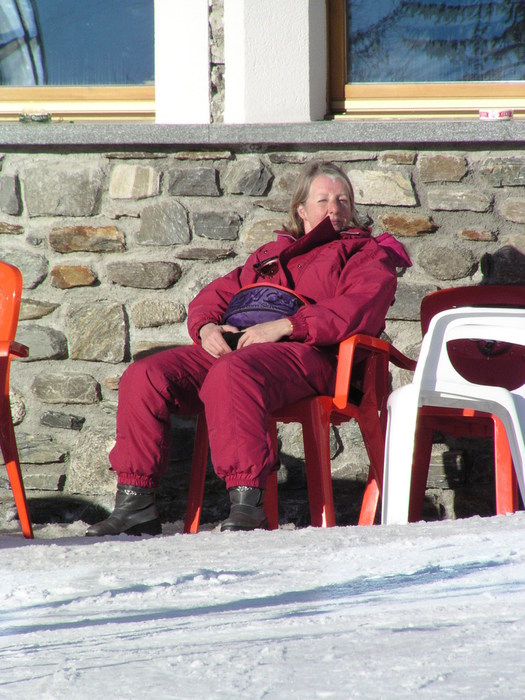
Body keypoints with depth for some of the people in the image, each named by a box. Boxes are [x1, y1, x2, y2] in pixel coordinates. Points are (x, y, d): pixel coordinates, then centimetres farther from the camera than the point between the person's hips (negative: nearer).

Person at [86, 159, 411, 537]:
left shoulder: (368, 253, 15)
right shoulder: (271, 254, 34)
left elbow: (360, 308, -6)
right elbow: (215, 295, 31)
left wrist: (285, 326, -17)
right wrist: (206, 327, 4)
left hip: (306, 352, -6)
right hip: (231, 346, 6)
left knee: (230, 374, -40)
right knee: (144, 376, -16)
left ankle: (247, 503, -45)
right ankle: (135, 502, -15)